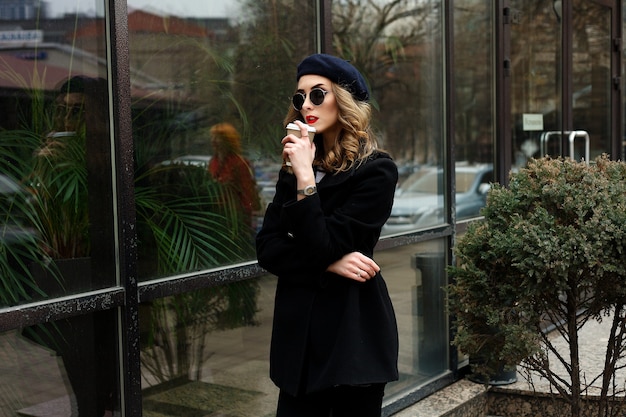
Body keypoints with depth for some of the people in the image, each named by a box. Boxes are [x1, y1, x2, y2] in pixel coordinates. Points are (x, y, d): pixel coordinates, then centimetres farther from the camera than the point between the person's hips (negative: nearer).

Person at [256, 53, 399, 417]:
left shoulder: (377, 170, -9)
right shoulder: (292, 170, 10)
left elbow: (324, 246, -16)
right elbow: (267, 248, 0)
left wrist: (306, 176, -19)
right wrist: (328, 265, -14)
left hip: (353, 332, -5)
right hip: (299, 329, 5)